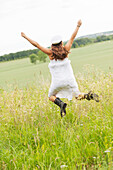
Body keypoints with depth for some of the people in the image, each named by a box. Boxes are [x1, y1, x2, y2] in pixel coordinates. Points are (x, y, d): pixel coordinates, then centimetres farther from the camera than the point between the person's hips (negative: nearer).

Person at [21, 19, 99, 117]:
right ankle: (89, 95, -18)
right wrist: (78, 26, 22)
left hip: (57, 82, -2)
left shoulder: (50, 53, -8)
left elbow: (36, 45, -5)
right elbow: (72, 37, 9)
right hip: (69, 80, 2)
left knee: (51, 96, 21)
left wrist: (25, 37, 3)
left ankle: (61, 104, -11)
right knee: (78, 96, 16)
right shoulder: (65, 50, -3)